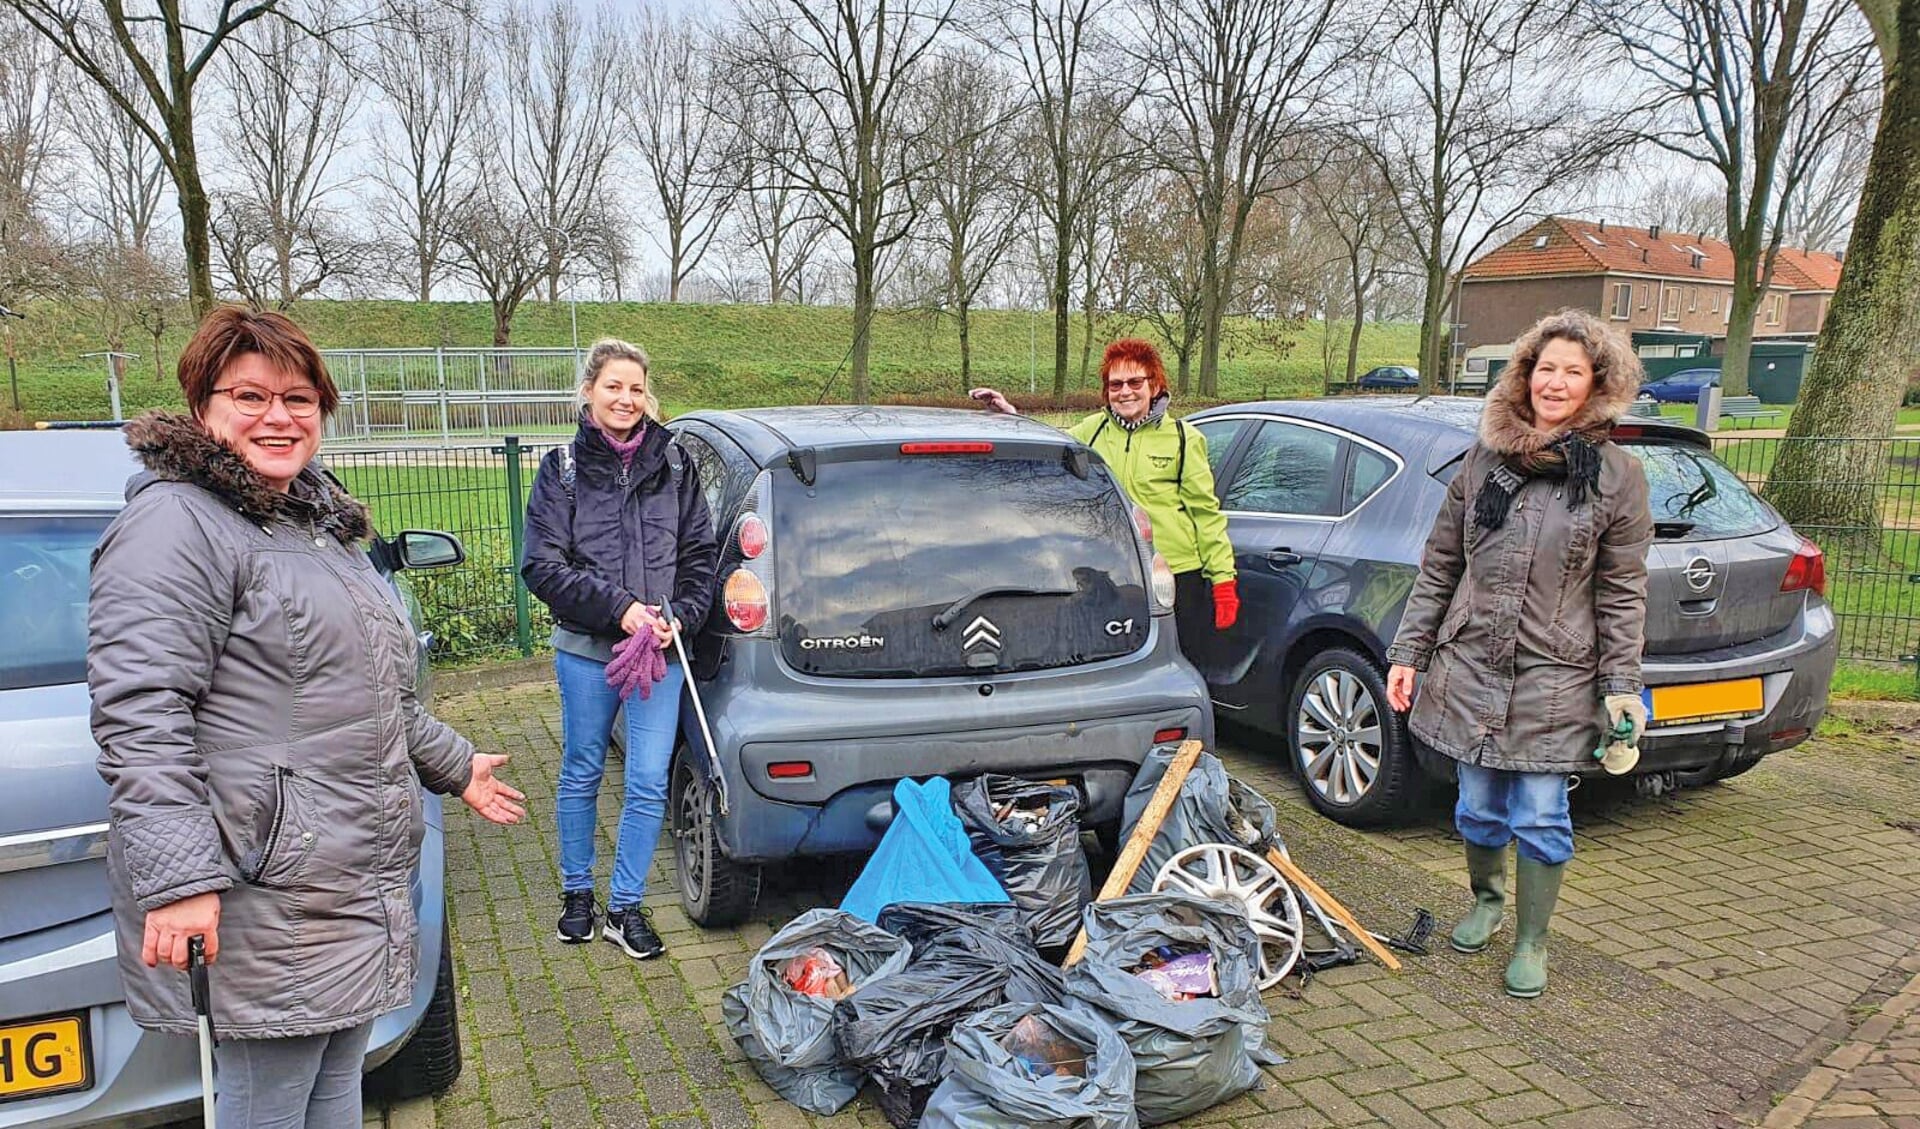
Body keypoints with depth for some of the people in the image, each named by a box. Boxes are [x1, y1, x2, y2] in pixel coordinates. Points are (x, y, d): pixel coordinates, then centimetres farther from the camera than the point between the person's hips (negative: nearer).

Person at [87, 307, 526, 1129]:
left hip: (357, 890, 9)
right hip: (263, 908, -9)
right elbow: (137, 716, -21)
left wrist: (454, 766, 31)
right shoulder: (178, 524, -12)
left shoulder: (320, 522, 18)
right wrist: (178, 877, -27)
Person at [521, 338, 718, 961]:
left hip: (662, 650, 1)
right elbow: (541, 564, -6)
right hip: (585, 650, -1)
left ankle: (625, 908, 18)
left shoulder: (673, 464, 5)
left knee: (649, 785, 1)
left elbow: (701, 552, 7)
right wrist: (619, 608, -15)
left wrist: (681, 617, -9)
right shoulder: (563, 468, 0)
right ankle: (576, 892, 34)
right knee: (581, 774, 14)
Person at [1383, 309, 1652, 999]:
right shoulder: (1484, 462, 5)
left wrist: (1623, 686, -4)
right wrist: (1408, 652, 5)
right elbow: (1439, 566, 8)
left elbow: (1622, 593, 0)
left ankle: (1532, 941, 21)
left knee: (1540, 818, 3)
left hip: (1554, 681, -2)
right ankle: (1486, 900, 39)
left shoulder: (1618, 477, -1)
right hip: (1470, 667, 3)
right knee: (1479, 807, 13)